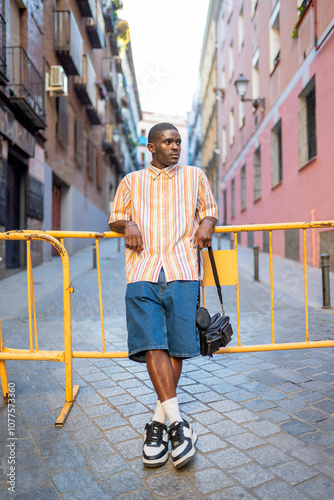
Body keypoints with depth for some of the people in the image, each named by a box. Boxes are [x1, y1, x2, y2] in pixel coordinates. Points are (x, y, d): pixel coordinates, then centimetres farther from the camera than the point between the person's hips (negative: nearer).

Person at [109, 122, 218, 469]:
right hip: (142, 271, 0)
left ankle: (159, 421, 12)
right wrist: (128, 224, -1)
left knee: (176, 345, -3)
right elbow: (114, 219, 22)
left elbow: (210, 211, 25)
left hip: (182, 271, 0)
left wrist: (207, 223, 1)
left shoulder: (195, 176, 20)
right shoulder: (131, 182, 19)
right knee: (152, 343, -13)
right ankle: (178, 423, -9)